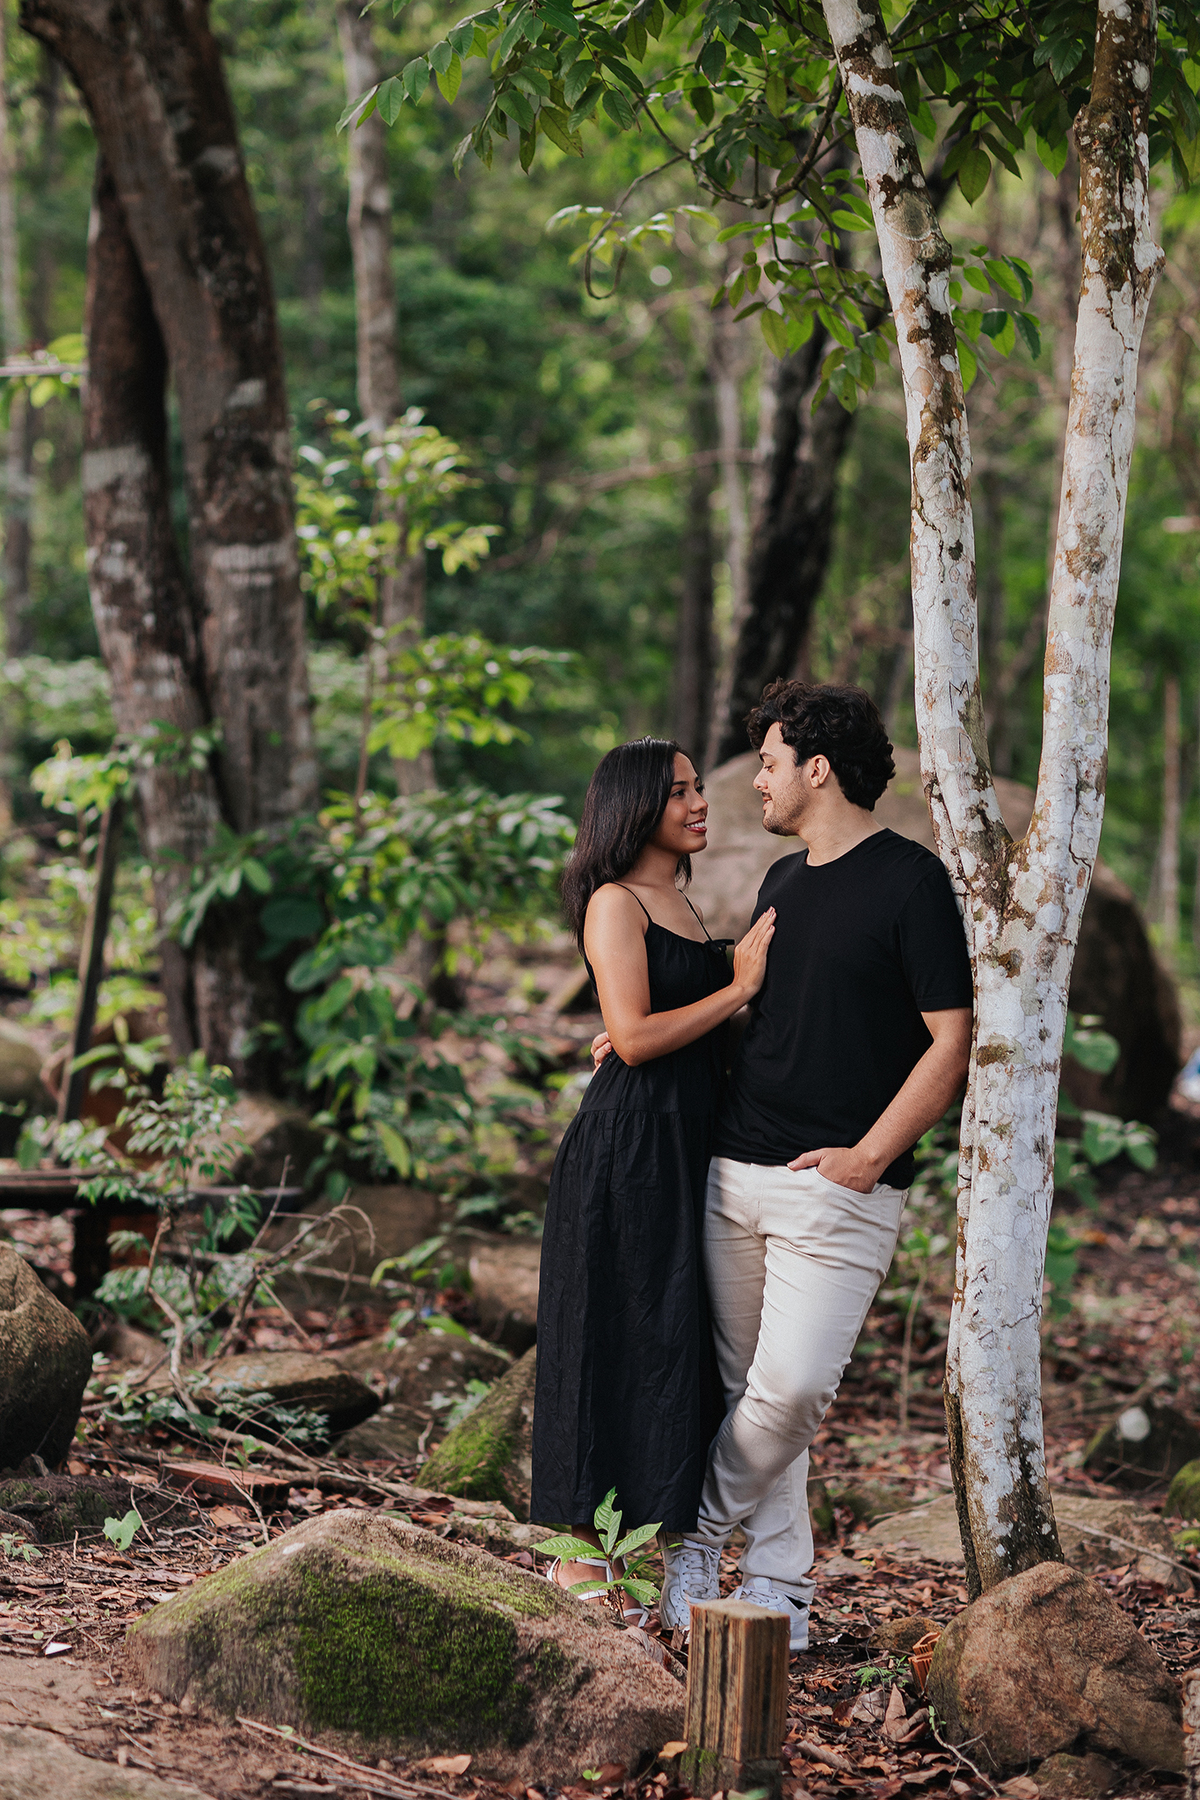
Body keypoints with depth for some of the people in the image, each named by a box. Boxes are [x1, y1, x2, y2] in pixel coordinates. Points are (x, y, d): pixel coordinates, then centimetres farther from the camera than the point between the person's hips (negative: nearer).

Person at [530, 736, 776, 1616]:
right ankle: (581, 1557, 0)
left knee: (674, 1338, 9)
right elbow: (635, 1037, -18)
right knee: (617, 1337, -6)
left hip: (686, 1147, 9)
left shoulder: (682, 906, 18)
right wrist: (739, 988, -13)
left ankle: (619, 1551, 16)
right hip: (628, 1145, -9)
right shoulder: (616, 903, -9)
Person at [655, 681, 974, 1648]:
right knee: (746, 1387, 7)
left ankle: (701, 1535, 7)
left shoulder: (909, 881, -7)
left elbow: (951, 1041, -9)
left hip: (840, 1183, -7)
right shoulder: (782, 881, 17)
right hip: (735, 1171, 7)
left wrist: (866, 1155, -14)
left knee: (792, 1387, -14)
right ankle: (777, 1587, 15)